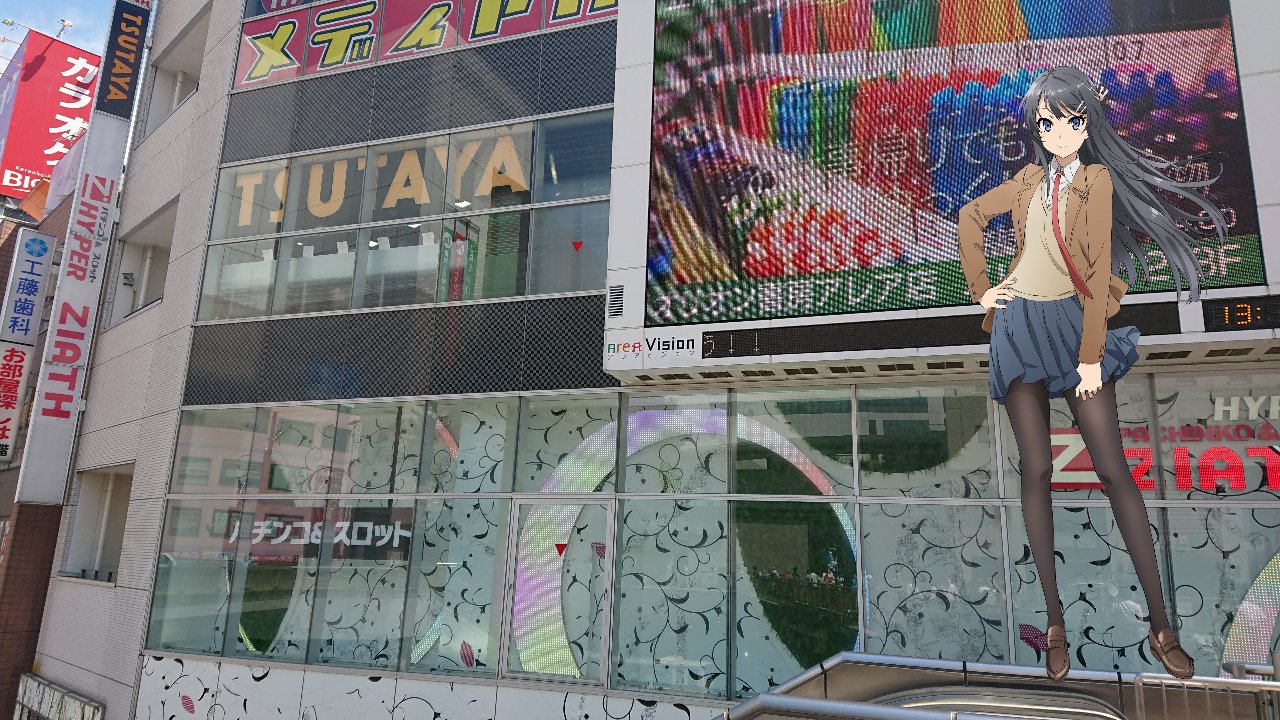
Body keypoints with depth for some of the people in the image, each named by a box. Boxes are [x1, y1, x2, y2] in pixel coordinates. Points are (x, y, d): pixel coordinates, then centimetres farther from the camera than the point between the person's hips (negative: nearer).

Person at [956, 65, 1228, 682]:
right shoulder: (1030, 181, 10)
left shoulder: (1097, 178, -2)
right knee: (1036, 470, 0)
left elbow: (1098, 268, -9)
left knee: (1113, 469, -5)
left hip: (1073, 325, -3)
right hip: (1020, 326, 3)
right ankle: (1054, 619, 8)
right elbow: (971, 218, 21)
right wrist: (981, 289, 11)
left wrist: (1091, 354, -14)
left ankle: (1160, 623, 5)